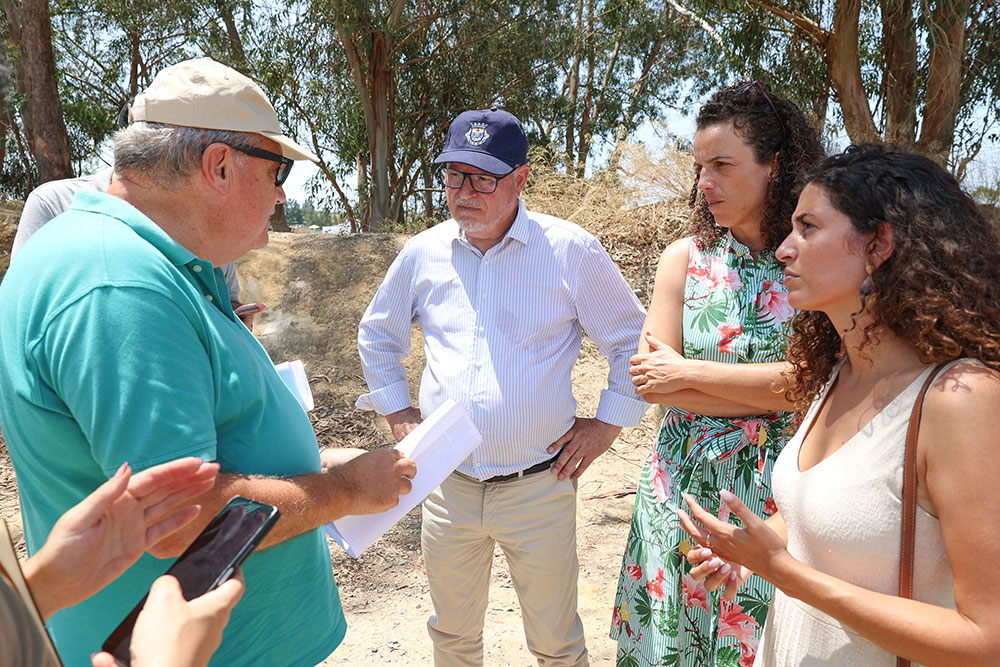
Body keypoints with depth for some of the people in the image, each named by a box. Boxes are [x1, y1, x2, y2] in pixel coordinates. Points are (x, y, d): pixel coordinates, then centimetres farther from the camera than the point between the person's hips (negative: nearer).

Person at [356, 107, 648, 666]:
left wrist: (607, 424, -2)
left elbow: (634, 341, 2)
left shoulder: (572, 251, -8)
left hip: (540, 488, -2)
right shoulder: (424, 252, 2)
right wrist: (397, 412, 11)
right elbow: (378, 334, 18)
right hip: (447, 486, 3)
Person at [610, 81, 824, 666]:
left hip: (776, 487, -2)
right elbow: (650, 381, -6)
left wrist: (688, 371, -13)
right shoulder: (686, 259, 1)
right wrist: (768, 394, -12)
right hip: (685, 481, 2)